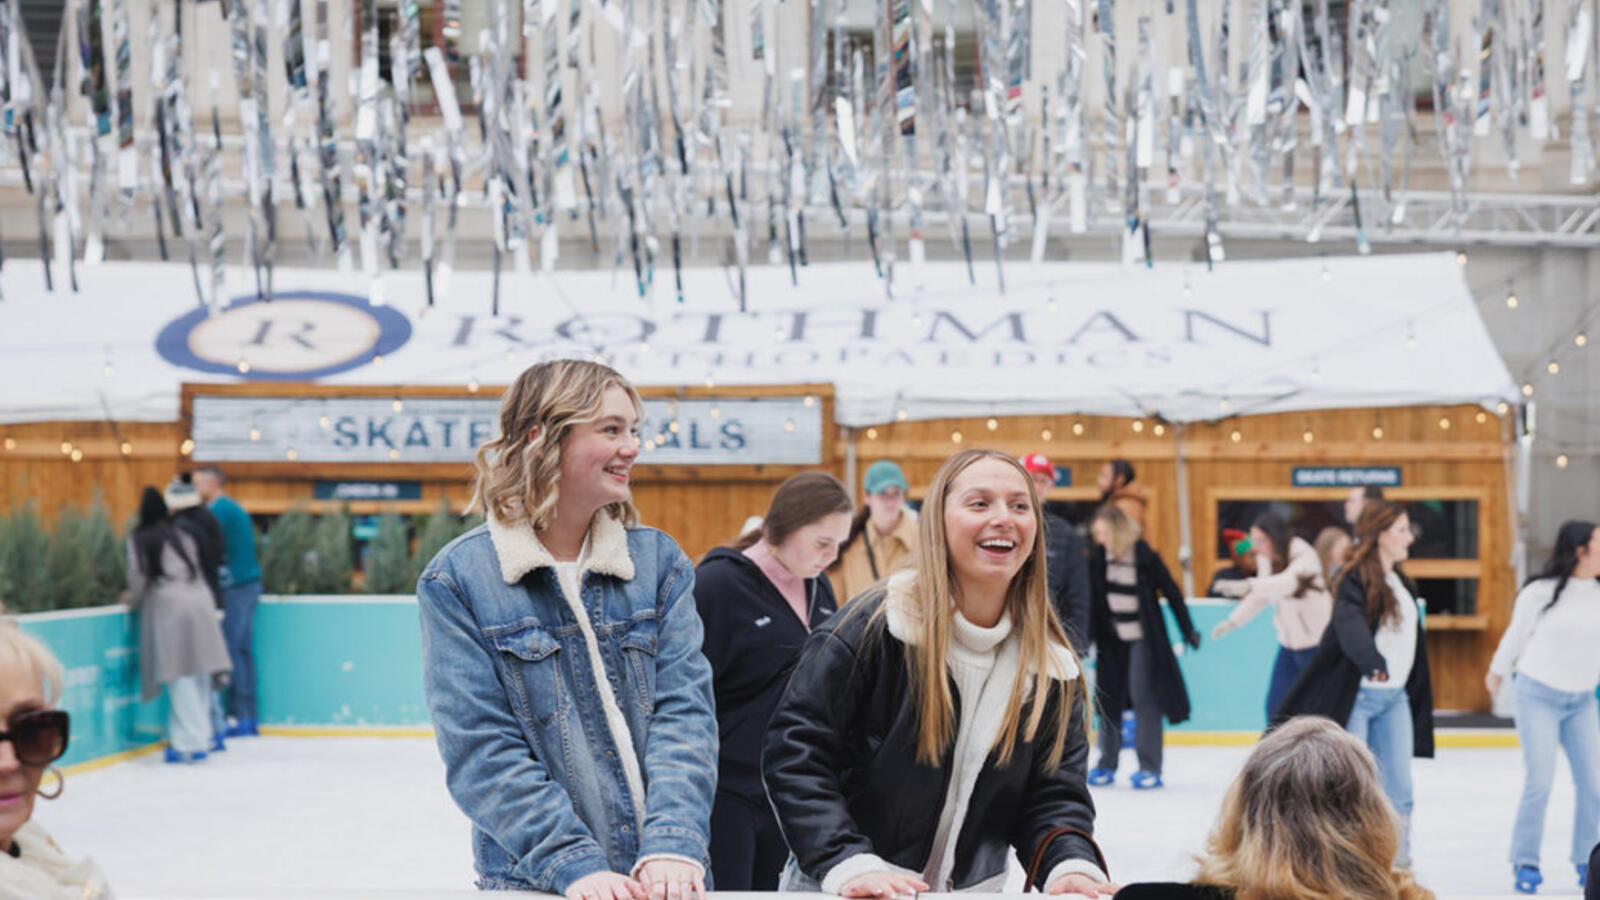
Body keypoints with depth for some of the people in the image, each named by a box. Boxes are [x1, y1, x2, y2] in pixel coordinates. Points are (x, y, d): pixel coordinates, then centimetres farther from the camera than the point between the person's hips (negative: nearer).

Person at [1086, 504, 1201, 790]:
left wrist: (1188, 630, -5)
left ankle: (1150, 767, -2)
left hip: (1142, 639, -5)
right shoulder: (1098, 557, -2)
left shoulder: (1144, 557, -14)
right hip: (1111, 640, 5)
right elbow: (1091, 597, 7)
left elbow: (1171, 592, -7)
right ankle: (1107, 764, 16)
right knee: (1109, 699, 7)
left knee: (1144, 697, -7)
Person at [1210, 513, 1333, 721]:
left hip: (1316, 645, -7)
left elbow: (1287, 583, -45)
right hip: (1289, 644, 7)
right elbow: (1262, 595, 15)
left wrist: (1247, 585, -60)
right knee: (1275, 707, 5)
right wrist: (1233, 620, 6)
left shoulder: (1303, 556, -24)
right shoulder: (1265, 559, -2)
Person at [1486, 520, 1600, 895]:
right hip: (1538, 695, -4)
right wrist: (1498, 671, 13)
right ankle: (1524, 862, 4)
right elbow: (1517, 634, 1)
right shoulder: (1541, 591, -12)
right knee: (1539, 782, -9)